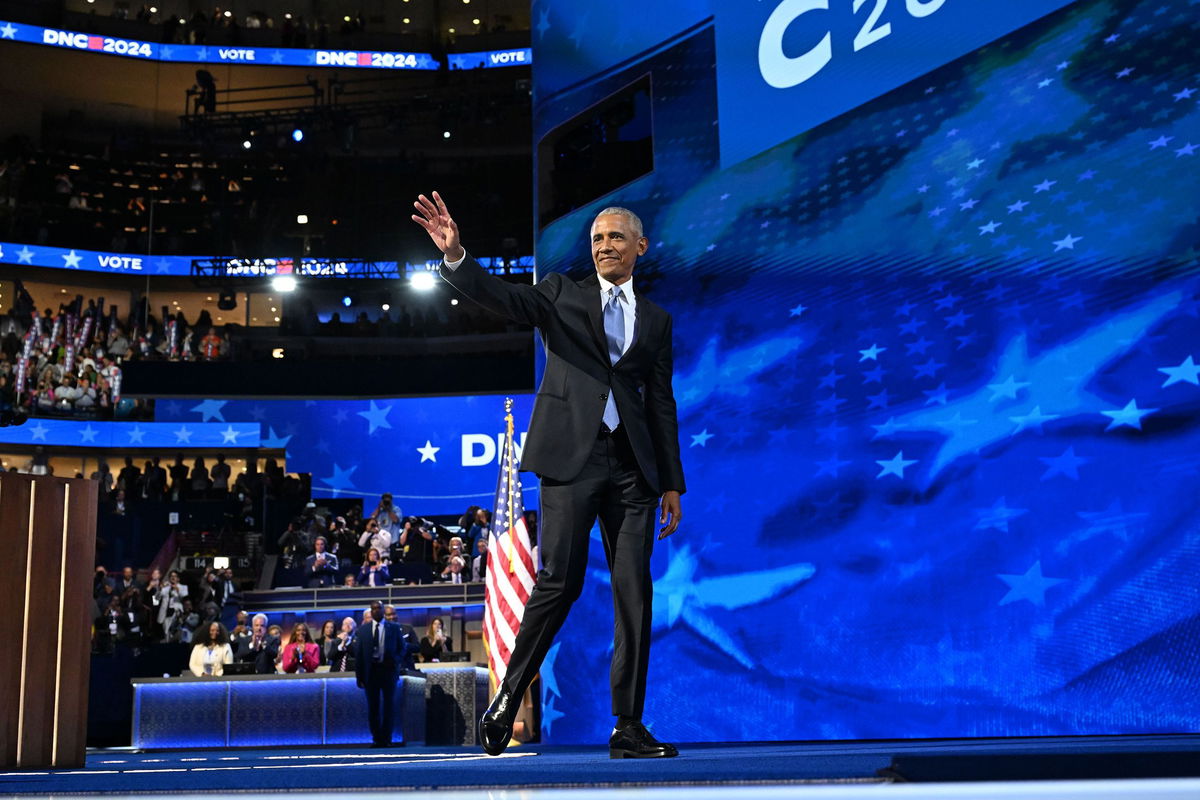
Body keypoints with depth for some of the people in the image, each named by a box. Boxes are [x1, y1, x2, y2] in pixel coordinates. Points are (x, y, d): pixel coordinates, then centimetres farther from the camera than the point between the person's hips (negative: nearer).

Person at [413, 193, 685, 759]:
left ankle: (628, 728, 4)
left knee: (635, 591, -1)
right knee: (559, 580, -10)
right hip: (571, 455, -3)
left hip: (632, 466, 3)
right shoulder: (562, 293, 11)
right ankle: (509, 695, 8)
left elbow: (662, 404, 16)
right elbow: (504, 297, -7)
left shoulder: (655, 320, 18)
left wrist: (672, 483, 12)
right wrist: (456, 256, -26)